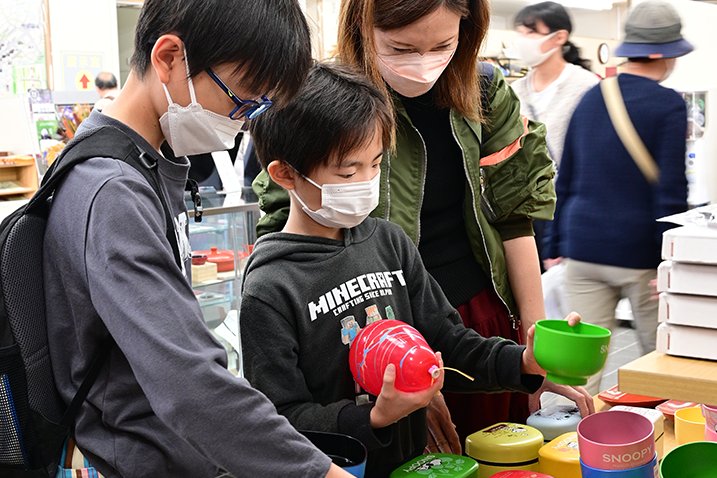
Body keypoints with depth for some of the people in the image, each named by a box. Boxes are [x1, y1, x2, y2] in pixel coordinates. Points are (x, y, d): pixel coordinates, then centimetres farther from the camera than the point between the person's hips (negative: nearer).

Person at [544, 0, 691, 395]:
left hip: (583, 248, 5)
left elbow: (565, 181, 14)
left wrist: (556, 248, 20)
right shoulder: (668, 106, -7)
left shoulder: (590, 99, 11)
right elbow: (670, 193, -12)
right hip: (638, 253, -5)